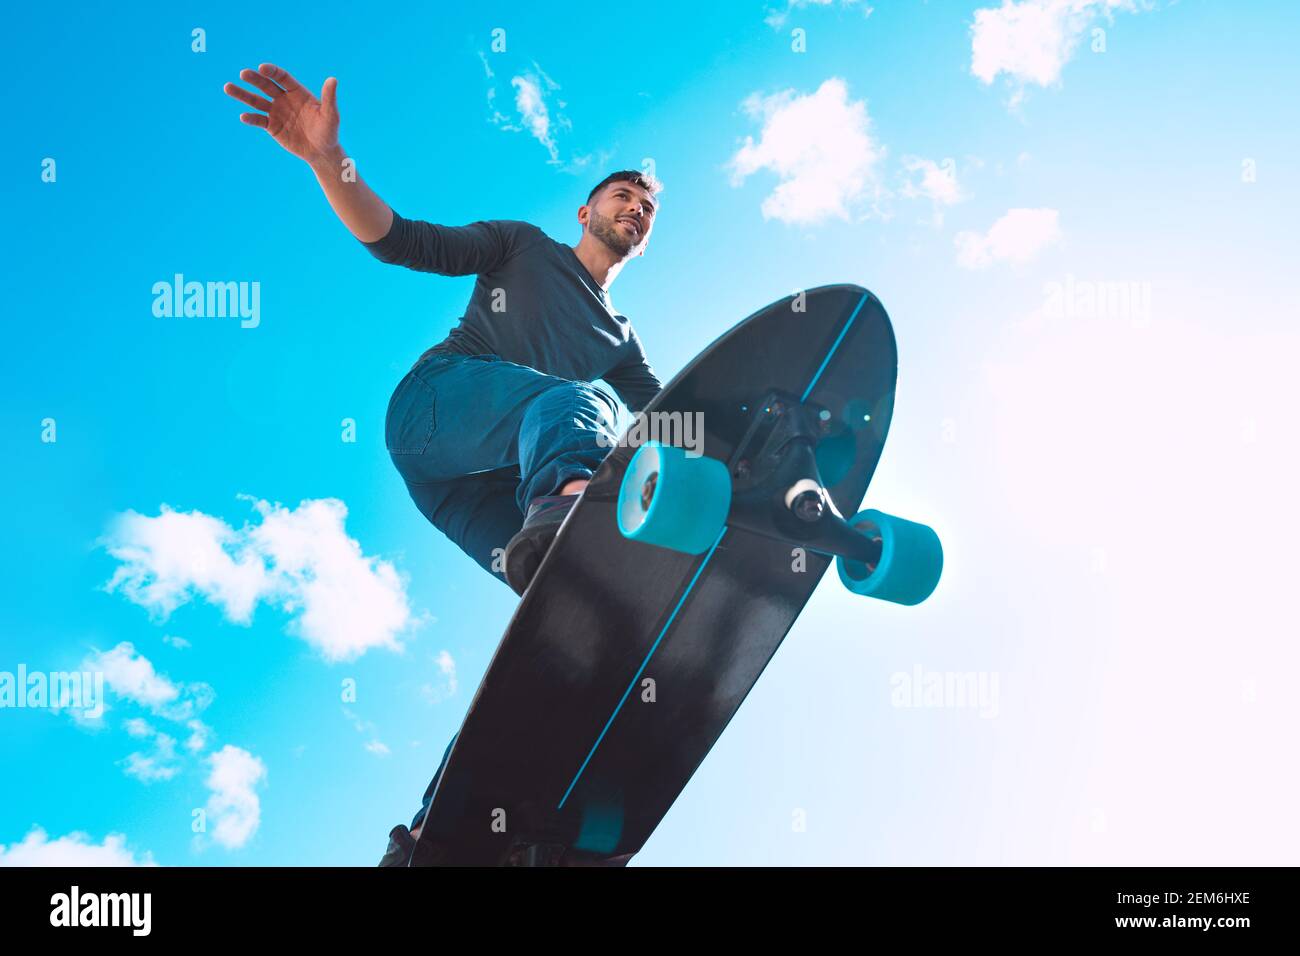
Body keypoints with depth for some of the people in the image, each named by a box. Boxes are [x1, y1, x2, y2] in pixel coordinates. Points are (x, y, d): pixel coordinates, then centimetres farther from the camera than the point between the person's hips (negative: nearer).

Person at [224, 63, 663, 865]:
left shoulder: (621, 342, 35)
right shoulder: (523, 246, 22)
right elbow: (401, 242, 8)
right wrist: (328, 159, -8)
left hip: (500, 479, 5)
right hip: (438, 402, -4)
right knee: (579, 400, -33)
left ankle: (434, 829, -20)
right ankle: (561, 509, -73)